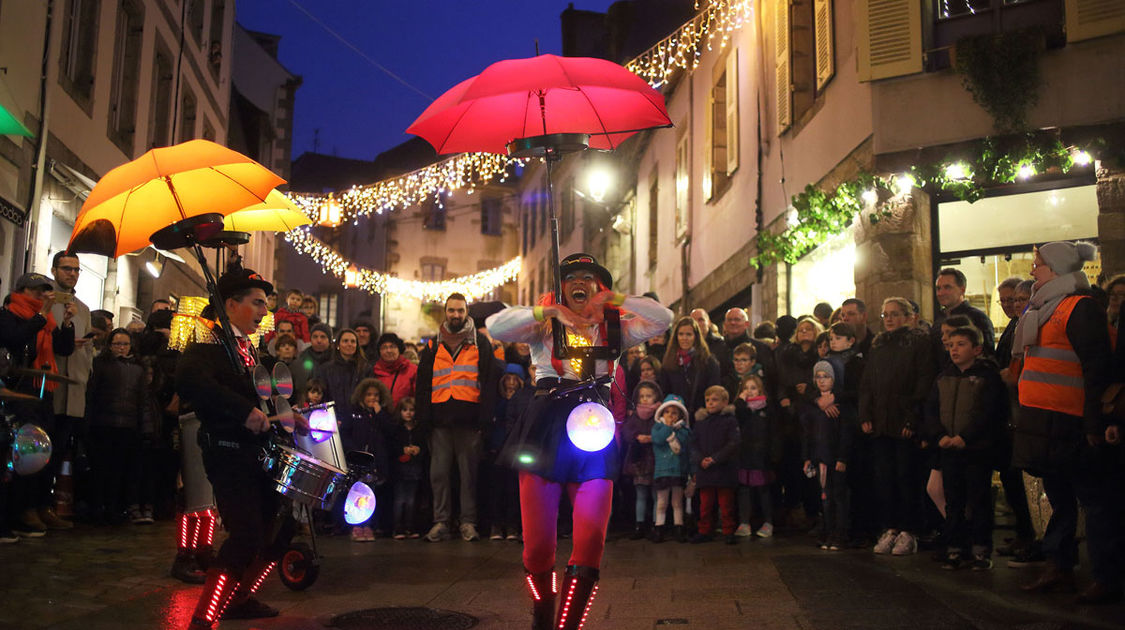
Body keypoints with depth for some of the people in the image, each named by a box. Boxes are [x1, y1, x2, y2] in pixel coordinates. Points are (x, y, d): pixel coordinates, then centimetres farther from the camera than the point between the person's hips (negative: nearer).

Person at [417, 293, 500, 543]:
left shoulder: (480, 343, 9)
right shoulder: (433, 346, 16)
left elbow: (490, 381, 4)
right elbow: (422, 384, 15)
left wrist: (485, 416, -6)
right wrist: (424, 417, 5)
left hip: (469, 419, -2)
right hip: (440, 419, 2)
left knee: (469, 472, 2)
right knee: (439, 473, 3)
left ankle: (468, 522, 8)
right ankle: (441, 522, 10)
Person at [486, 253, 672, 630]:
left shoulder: (614, 326, 16)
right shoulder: (544, 323, 12)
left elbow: (664, 319, 3)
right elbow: (496, 327, -4)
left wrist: (616, 299, -5)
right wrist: (547, 311, -13)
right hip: (547, 426, -1)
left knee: (591, 539, -12)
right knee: (538, 542, -1)